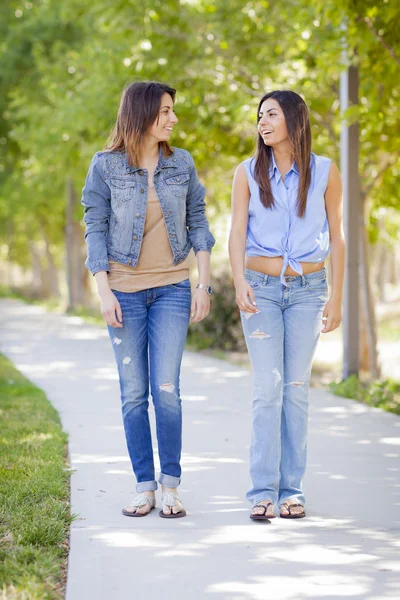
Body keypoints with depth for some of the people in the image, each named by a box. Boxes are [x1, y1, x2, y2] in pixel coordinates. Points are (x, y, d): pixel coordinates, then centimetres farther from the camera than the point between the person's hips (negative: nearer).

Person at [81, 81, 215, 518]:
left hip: (171, 289, 1)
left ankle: (170, 486, 3)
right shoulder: (105, 166, -1)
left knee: (166, 390, -7)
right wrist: (104, 292, -7)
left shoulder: (181, 164, 5)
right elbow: (95, 229, 0)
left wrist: (203, 284, 2)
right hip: (125, 290, -1)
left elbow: (198, 223, 9)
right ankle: (144, 487, 10)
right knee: (133, 393, 2)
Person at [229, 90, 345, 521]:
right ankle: (263, 491, -6)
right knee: (268, 388, -7)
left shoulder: (324, 172, 2)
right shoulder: (248, 174, 4)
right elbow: (237, 232, -4)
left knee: (296, 388, -1)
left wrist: (336, 297, 1)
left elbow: (336, 238, 5)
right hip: (261, 289, 0)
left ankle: (291, 490, 5)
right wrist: (239, 281, -21)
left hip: (308, 290, 0)